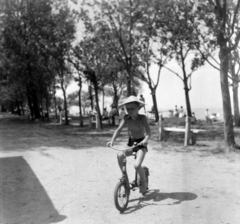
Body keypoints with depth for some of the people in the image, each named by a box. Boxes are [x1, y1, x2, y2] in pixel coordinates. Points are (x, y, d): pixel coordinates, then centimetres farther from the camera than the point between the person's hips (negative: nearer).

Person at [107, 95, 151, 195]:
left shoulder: (142, 117, -15)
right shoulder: (126, 118, -6)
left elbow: (148, 131, -24)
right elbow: (119, 129, -12)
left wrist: (145, 140, -45)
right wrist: (112, 140, -27)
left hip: (141, 144, -3)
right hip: (131, 143, 3)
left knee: (137, 165, -23)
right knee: (120, 155, -26)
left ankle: (143, 182, 8)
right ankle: (123, 175, -3)